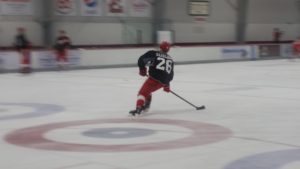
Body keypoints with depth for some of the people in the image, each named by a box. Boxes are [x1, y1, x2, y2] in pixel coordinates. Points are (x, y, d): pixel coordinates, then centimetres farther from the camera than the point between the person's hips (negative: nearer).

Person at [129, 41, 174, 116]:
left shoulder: (154, 54, 7)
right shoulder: (170, 59, 24)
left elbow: (141, 59, -3)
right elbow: (171, 74, 26)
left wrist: (142, 69, 13)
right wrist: (167, 84, 38)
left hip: (154, 77, -6)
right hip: (163, 82, 6)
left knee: (143, 92, -6)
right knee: (148, 91, 28)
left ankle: (138, 107, -26)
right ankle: (146, 106, 27)